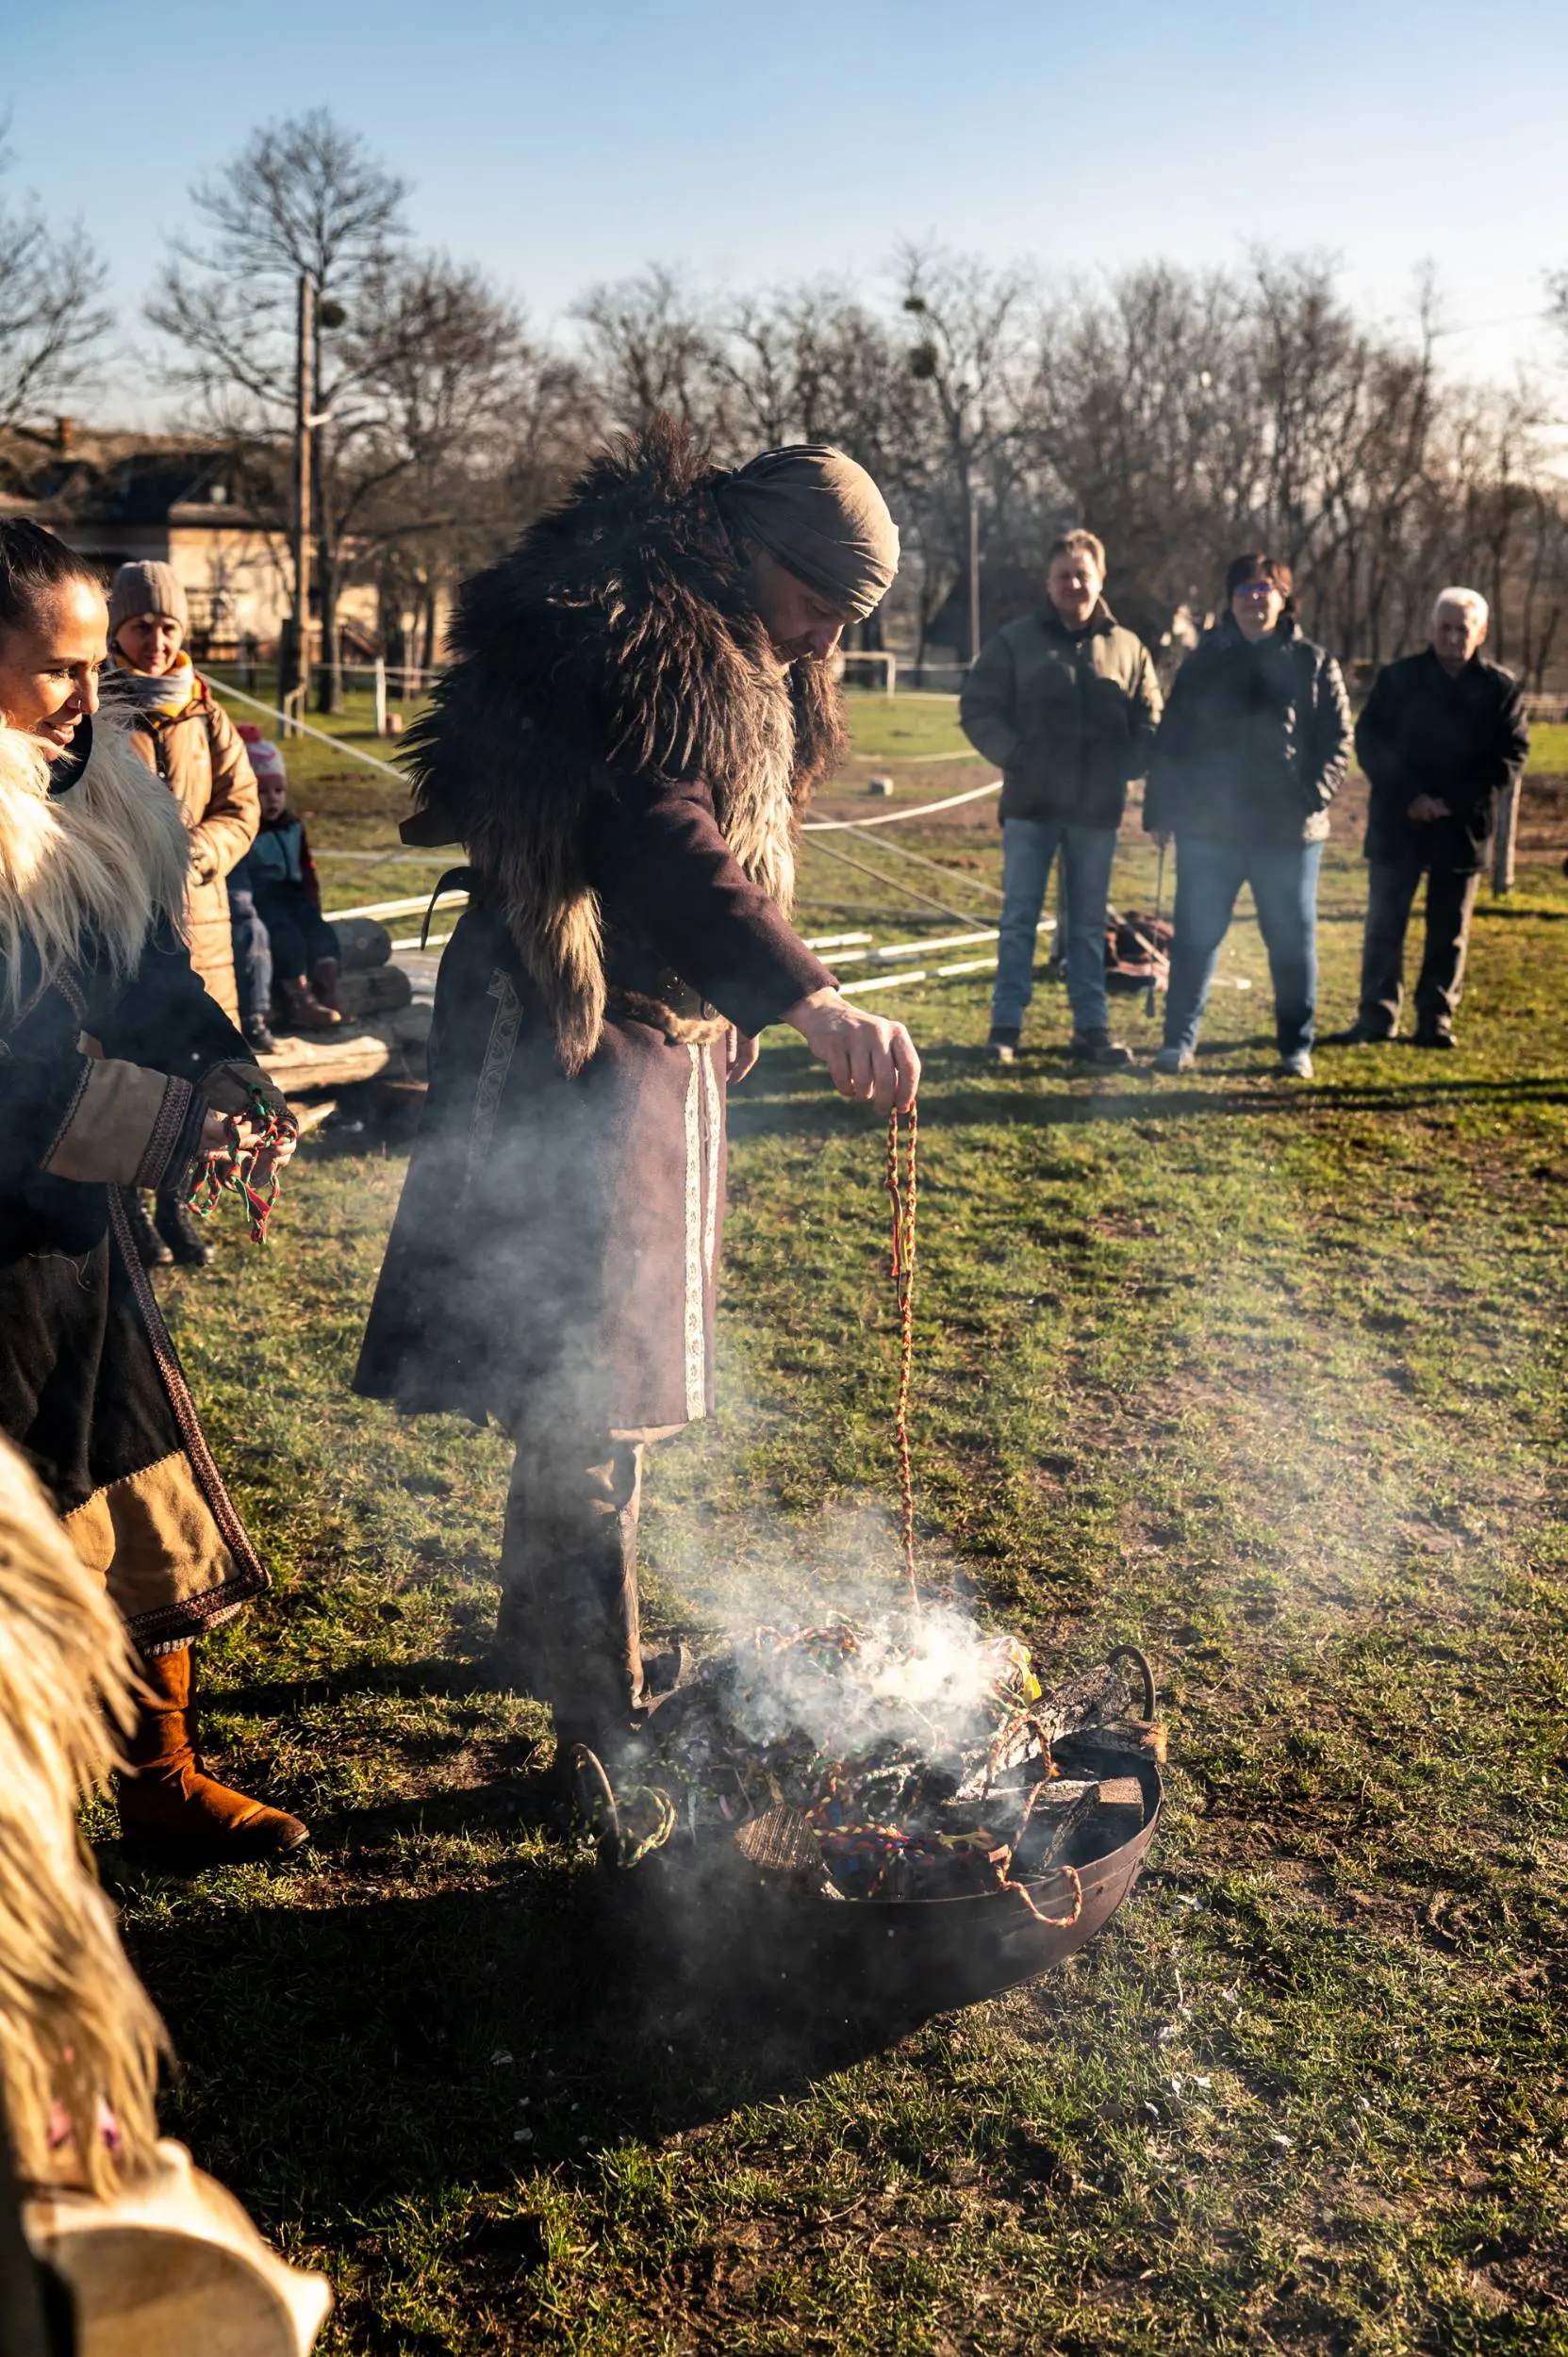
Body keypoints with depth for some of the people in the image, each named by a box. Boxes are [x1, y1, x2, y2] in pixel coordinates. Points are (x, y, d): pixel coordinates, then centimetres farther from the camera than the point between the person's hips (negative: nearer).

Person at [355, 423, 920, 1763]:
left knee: (600, 1368, 19)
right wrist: (809, 1000, -45)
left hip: (661, 1037, 11)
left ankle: (544, 1635, 36)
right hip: (580, 1047, -11)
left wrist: (730, 1015, 23)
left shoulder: (735, 657, 16)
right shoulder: (628, 637, -19)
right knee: (593, 1390, -5)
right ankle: (602, 1716, 6)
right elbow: (654, 840, -35)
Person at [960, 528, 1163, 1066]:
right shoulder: (1015, 642, 2)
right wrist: (1014, 755, -11)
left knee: (1089, 924, 8)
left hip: (1098, 809, 2)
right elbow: (977, 709, 1)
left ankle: (1092, 1028, 13)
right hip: (1030, 804, -2)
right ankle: (1005, 1026, 6)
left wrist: (1124, 768, -6)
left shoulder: (1128, 649, 7)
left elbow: (1150, 724, 11)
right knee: (1018, 918, 1)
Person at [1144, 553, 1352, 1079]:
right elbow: (1170, 741, 8)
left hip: (1289, 832, -1)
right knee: (1195, 937, 3)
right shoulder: (1204, 662, 8)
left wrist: (1314, 796, -12)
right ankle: (1179, 1040, 12)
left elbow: (1337, 744, 3)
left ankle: (1296, 1047, 15)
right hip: (1208, 827, 1)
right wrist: (1159, 810, 2)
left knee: (1293, 940, 5)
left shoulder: (1314, 665, 4)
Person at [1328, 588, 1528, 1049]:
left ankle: (1436, 1019, 12)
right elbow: (1369, 742, -1)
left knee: (1449, 932, 5)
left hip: (1463, 826, 0)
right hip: (1398, 822, 0)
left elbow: (1511, 757, 0)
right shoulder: (1397, 678, 3)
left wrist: (1456, 802, -13)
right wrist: (1409, 796, -13)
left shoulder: (1502, 688, 3)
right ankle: (1376, 1015, 8)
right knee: (1384, 924, 1)